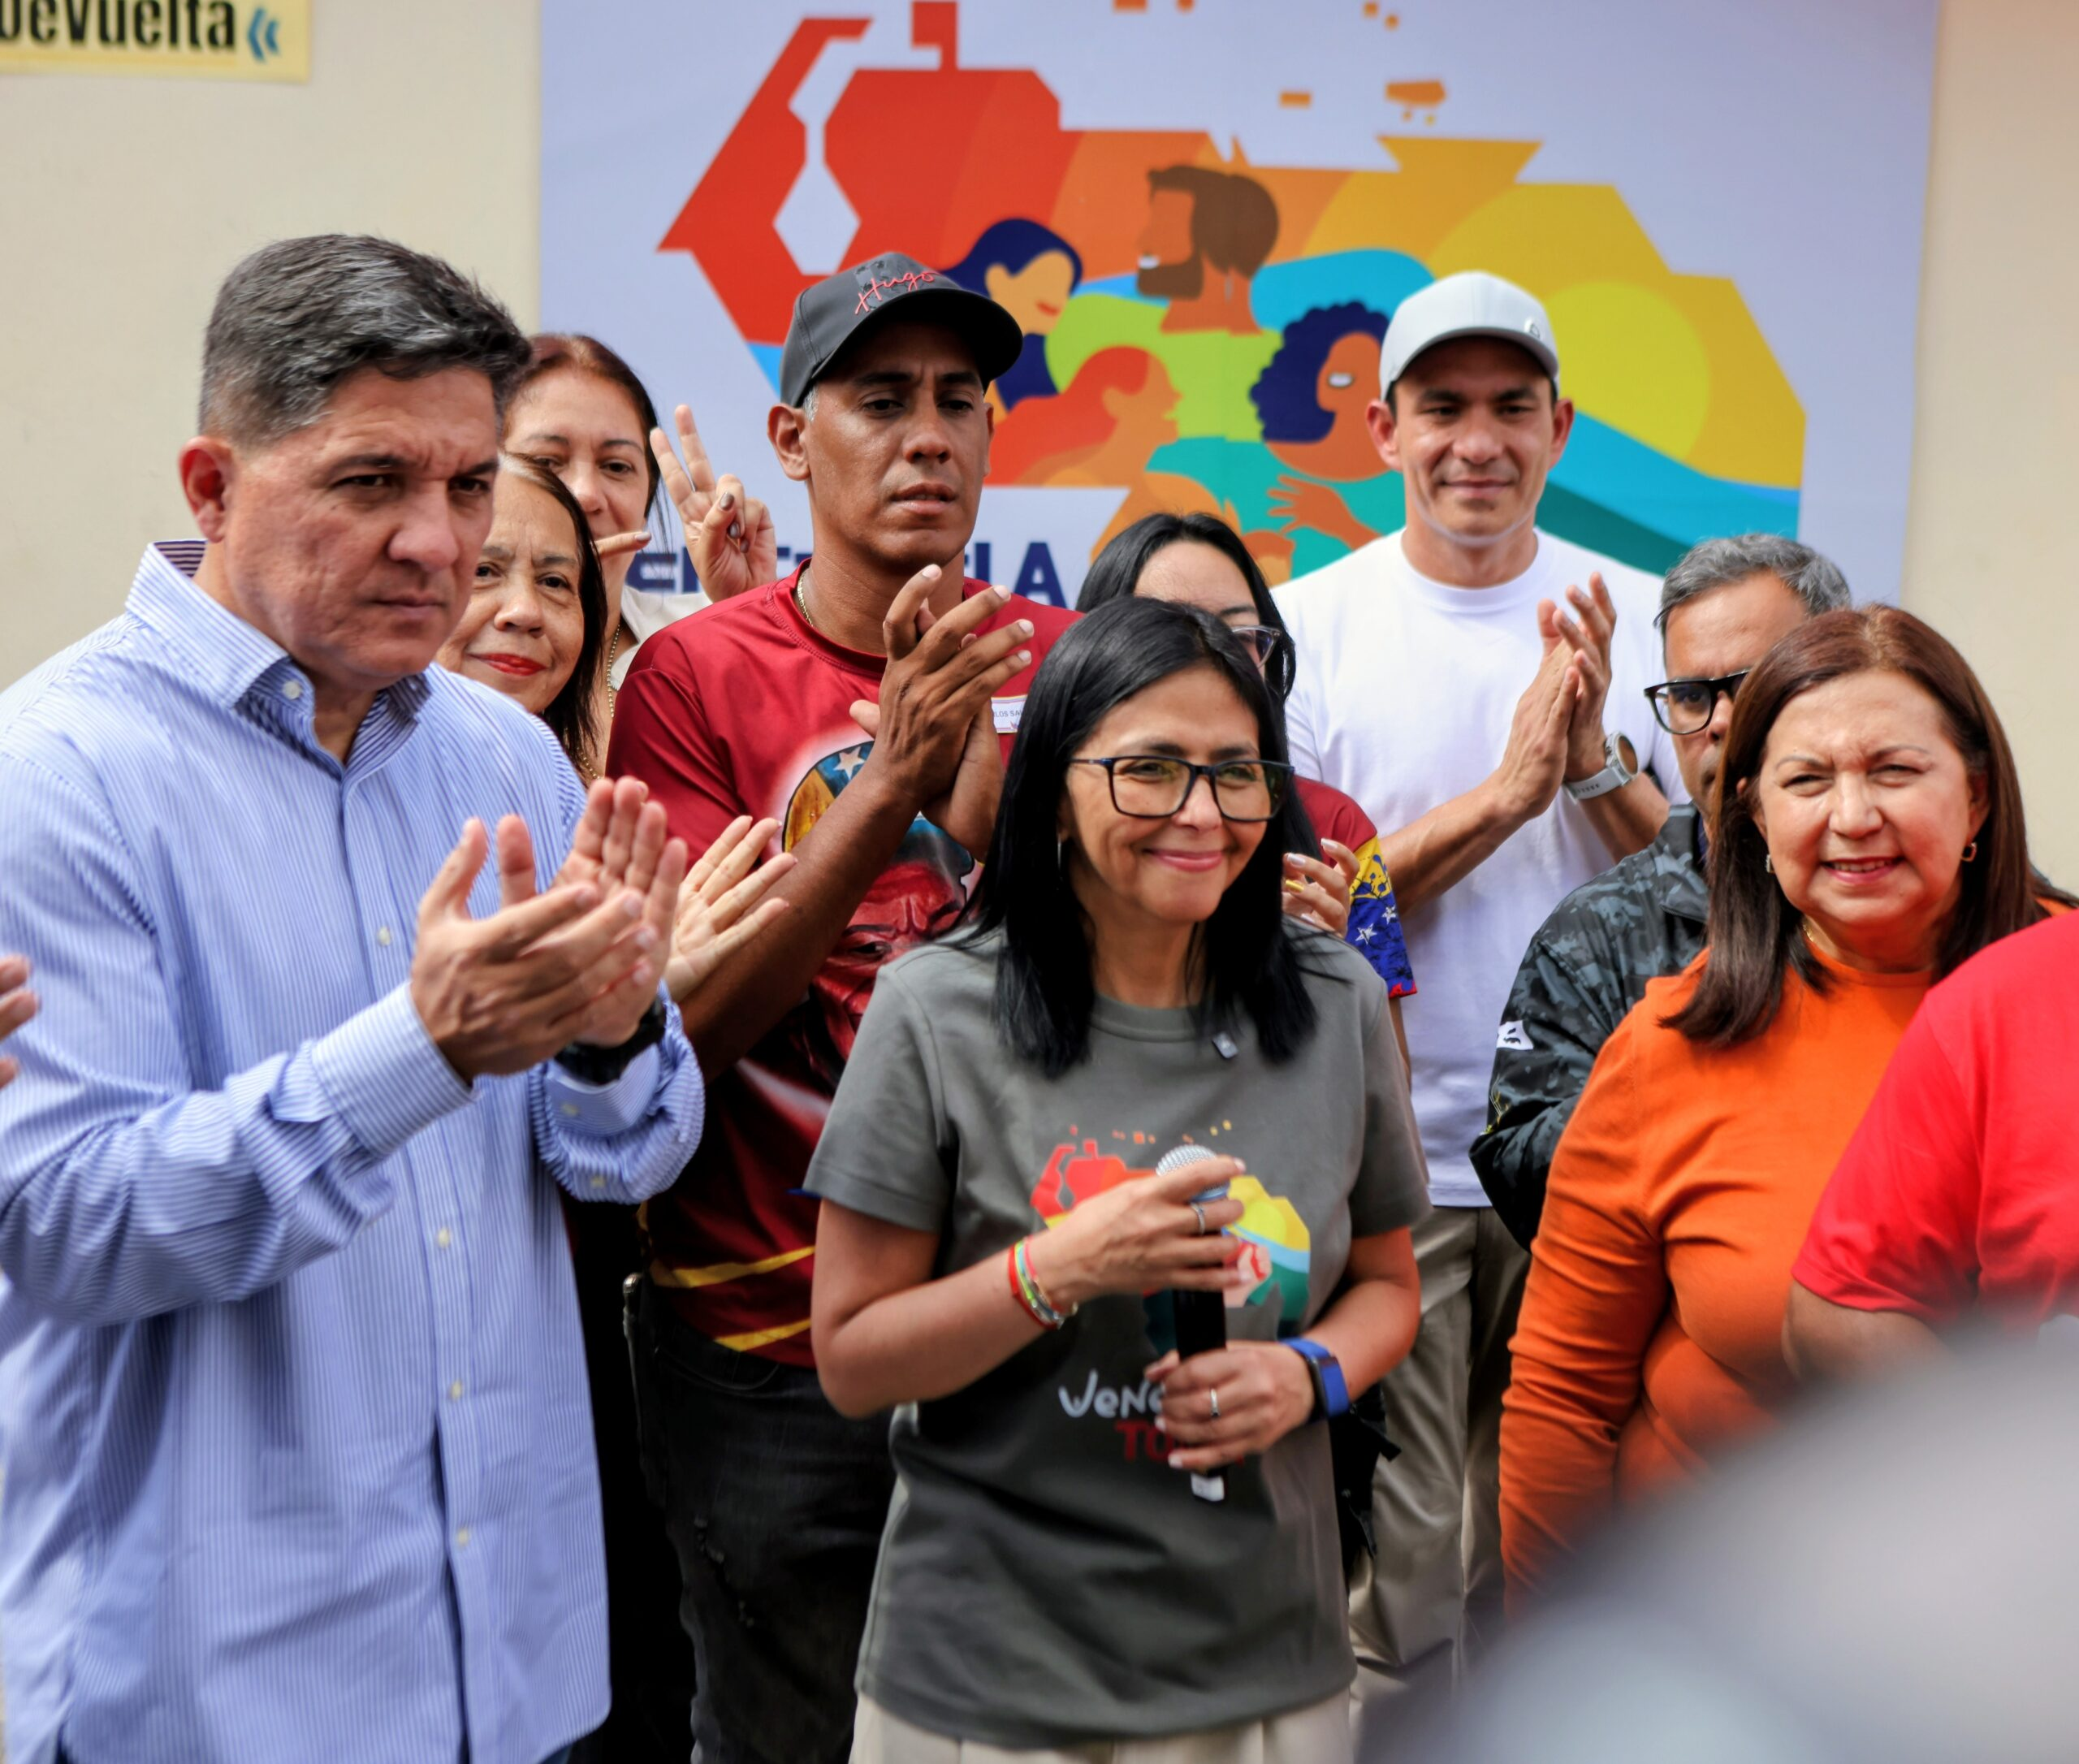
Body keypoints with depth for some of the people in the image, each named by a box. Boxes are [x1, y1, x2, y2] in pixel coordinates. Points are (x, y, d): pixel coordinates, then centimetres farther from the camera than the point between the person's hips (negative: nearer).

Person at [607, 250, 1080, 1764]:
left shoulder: (1053, 664, 1)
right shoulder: (699, 674, -6)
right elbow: (696, 1020, -13)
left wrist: (979, 772, -21)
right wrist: (889, 784, -25)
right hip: (771, 1354, -2)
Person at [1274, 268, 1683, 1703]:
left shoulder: (1641, 620, 3)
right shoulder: (1307, 629, -3)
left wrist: (1597, 762, -15)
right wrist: (1505, 791, -18)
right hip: (1382, 1165, -2)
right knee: (1395, 1564, 2)